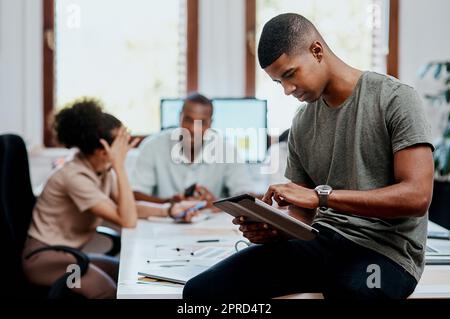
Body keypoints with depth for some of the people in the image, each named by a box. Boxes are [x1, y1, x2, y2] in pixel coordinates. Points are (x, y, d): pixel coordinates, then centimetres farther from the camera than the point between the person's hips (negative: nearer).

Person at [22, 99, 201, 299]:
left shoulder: (104, 170, -1)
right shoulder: (75, 177, -26)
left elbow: (128, 209, 7)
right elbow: (128, 221, -28)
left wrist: (169, 211, -7)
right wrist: (120, 166, -30)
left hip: (70, 253, 8)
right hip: (44, 256, -8)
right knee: (107, 290, -27)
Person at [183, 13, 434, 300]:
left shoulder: (395, 99, -4)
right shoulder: (302, 125, 13)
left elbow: (417, 196, -15)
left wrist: (321, 196, -21)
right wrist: (272, 230, -7)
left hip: (384, 249, -5)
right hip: (319, 240, 6)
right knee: (200, 289, -12)